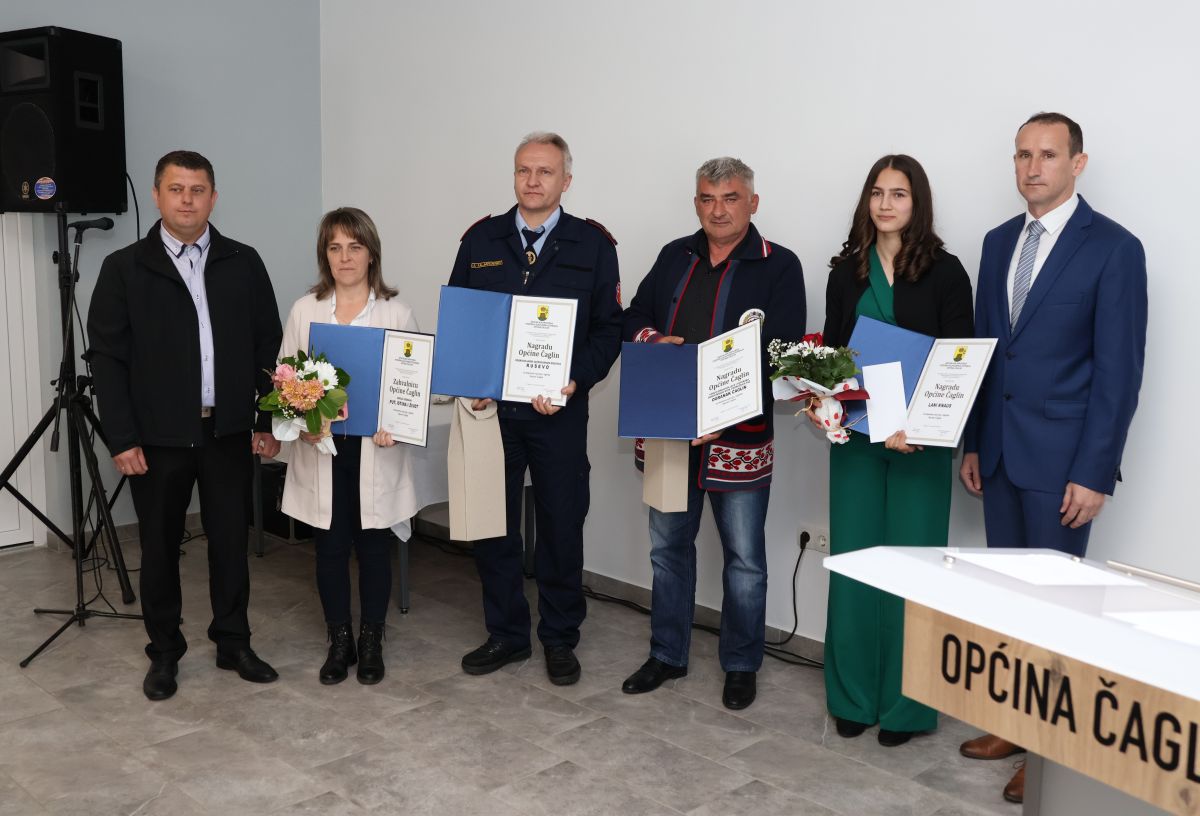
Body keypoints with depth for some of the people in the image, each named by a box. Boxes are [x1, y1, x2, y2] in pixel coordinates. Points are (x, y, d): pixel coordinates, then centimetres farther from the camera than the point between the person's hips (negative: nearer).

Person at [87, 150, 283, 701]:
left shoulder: (243, 264, 5)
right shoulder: (124, 269, 0)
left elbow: (268, 345, 6)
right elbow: (107, 358, -2)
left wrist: (269, 421, 1)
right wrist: (122, 439, -8)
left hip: (229, 432, 1)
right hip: (158, 438, -1)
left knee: (231, 542, 9)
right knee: (160, 547, 9)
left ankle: (233, 644, 25)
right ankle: (164, 653, 25)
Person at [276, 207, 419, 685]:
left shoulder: (396, 313, -1)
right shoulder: (305, 310, 4)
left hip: (375, 451, -1)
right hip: (321, 450, 1)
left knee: (373, 548, 8)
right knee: (330, 549, 10)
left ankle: (371, 643, 25)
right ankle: (339, 643, 26)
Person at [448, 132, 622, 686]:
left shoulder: (593, 245, 1)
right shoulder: (481, 240, 6)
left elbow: (609, 328, -1)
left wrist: (574, 381, -15)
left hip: (558, 410, -2)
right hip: (490, 406, 2)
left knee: (561, 527, 7)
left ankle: (559, 639, 25)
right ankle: (506, 634, 27)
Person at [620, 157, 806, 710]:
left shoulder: (779, 267, -6)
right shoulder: (674, 257, 9)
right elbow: (633, 318, 12)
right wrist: (655, 341, -12)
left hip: (738, 438, -4)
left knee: (744, 559, 8)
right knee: (668, 546, 16)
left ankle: (741, 665, 26)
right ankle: (667, 654, 33)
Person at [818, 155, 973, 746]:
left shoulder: (944, 272, -2)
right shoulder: (846, 271, 9)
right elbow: (828, 352, 11)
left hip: (919, 440, -3)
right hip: (855, 435, 3)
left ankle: (903, 704, 16)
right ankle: (853, 697, 21)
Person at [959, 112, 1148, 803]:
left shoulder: (1114, 248, -8)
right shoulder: (999, 242, 11)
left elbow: (1119, 371, -10)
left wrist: (1095, 474, -13)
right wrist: (973, 443, 11)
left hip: (1062, 461, -5)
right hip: (999, 455, 6)